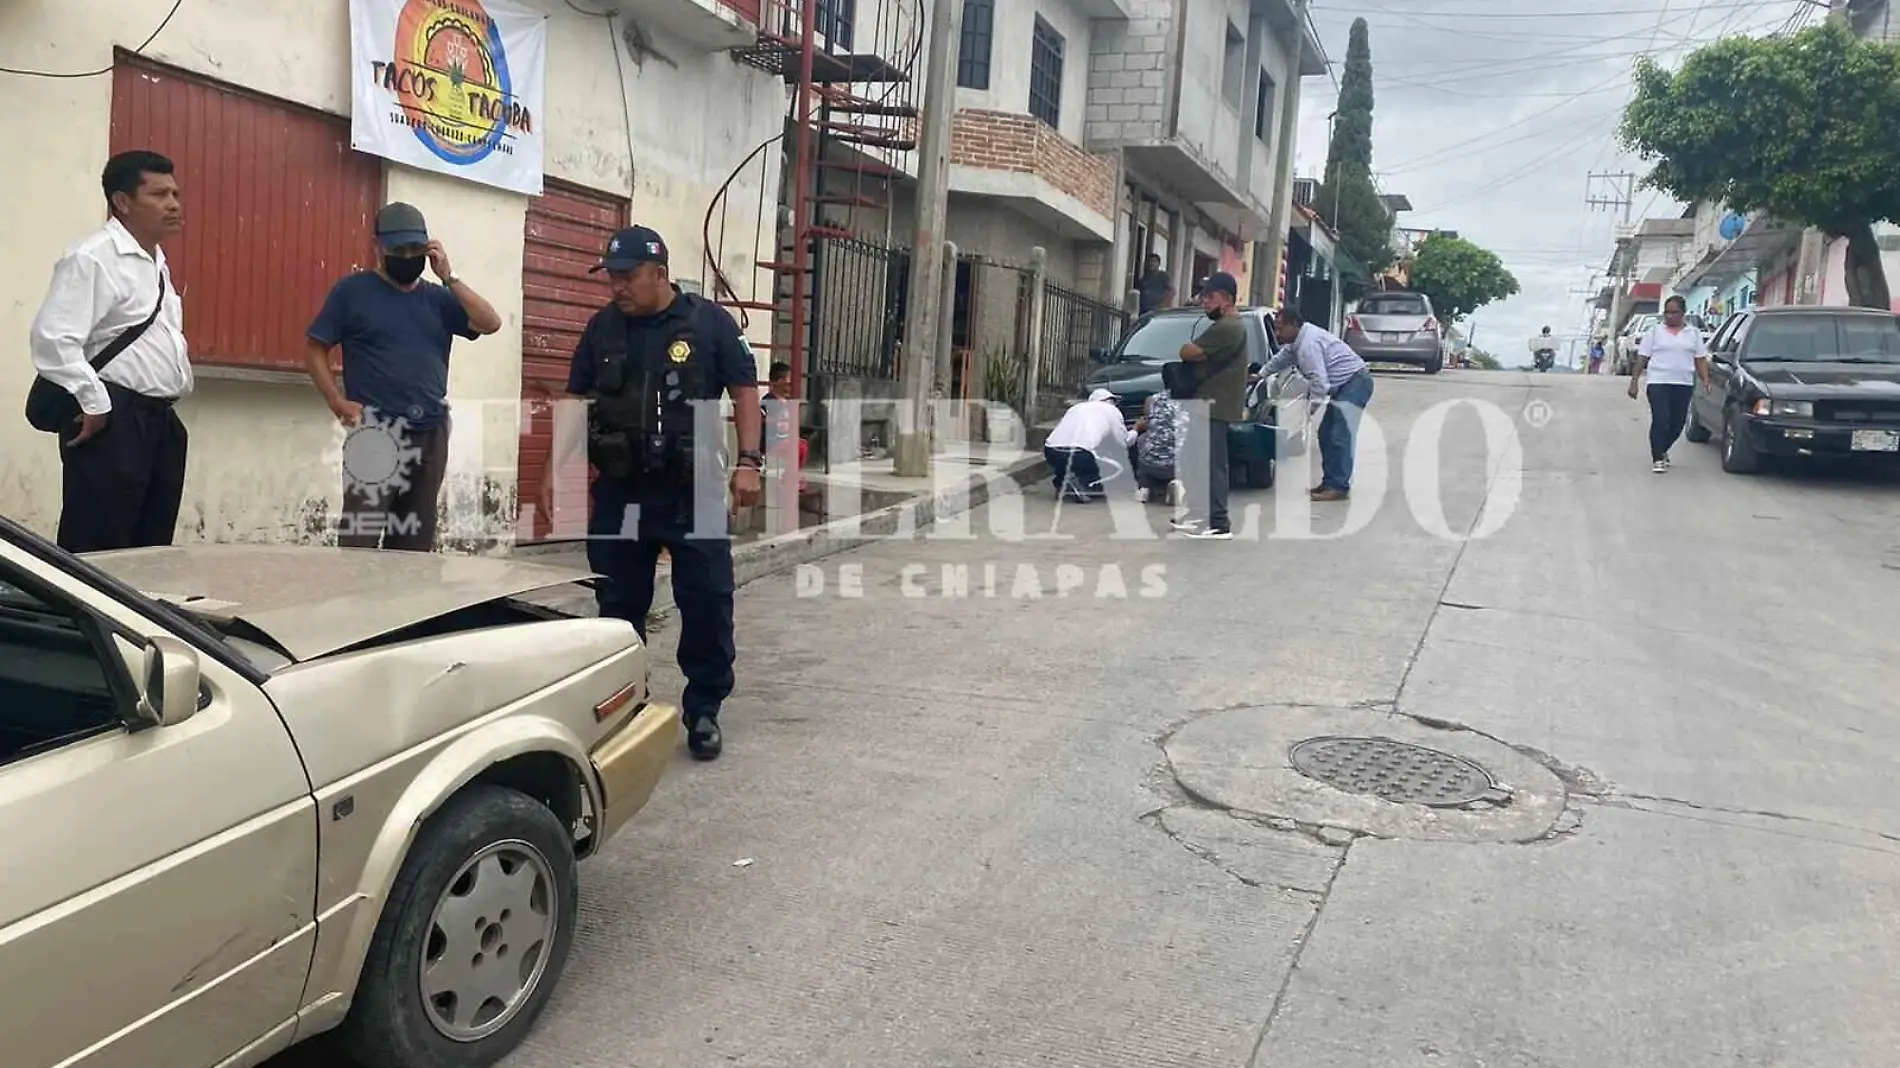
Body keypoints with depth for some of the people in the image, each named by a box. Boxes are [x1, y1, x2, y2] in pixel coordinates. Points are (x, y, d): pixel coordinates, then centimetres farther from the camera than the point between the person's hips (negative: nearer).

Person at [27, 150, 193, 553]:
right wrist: (94, 404, -19)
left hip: (159, 419, 9)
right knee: (95, 556, -5)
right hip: (112, 422, -9)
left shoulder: (156, 261, 18)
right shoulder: (91, 258, -11)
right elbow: (52, 339, -20)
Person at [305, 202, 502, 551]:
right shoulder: (353, 290, 3)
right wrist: (337, 401, -8)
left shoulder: (437, 298, 13)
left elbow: (491, 323, -1)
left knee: (414, 543, 9)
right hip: (376, 431, -4)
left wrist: (448, 277, -5)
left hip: (431, 433, 4)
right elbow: (314, 349, 4)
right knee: (360, 540, -14)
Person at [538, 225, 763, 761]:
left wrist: (748, 462, -12)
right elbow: (576, 402, 13)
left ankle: (703, 711, 13)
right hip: (619, 491, 3)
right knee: (619, 606, 11)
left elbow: (745, 392, -2)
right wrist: (553, 469, 6)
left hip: (692, 491, -3)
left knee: (707, 604, 0)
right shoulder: (602, 327, 8)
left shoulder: (710, 322, -3)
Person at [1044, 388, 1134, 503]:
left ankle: (1061, 482, 11)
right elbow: (1124, 441, 21)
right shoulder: (1112, 410, 19)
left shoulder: (1076, 407, 31)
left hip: (1051, 452, 5)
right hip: (1080, 455, -5)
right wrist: (1134, 432, 44)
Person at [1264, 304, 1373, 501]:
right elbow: (1280, 359, 31)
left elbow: (1320, 381, -27)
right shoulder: (1299, 340, 10)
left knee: (1340, 437, -14)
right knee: (1326, 434, 11)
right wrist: (1261, 375, 40)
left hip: (1355, 383, -11)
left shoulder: (1308, 344, -22)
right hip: (1345, 385, 11)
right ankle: (1330, 482, 15)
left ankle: (1339, 487, -14)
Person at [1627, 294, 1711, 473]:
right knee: (1660, 421, -12)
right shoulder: (1654, 331, 5)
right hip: (1658, 382, -3)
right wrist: (1634, 381, -1)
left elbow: (1701, 359, 10)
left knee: (1677, 423, 5)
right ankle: (1657, 458, -7)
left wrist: (1705, 380, -3)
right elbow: (1642, 358, 4)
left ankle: (1661, 450, 28)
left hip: (1684, 384, 3)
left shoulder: (1694, 333, 11)